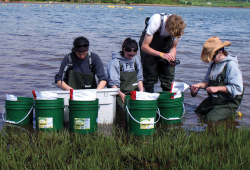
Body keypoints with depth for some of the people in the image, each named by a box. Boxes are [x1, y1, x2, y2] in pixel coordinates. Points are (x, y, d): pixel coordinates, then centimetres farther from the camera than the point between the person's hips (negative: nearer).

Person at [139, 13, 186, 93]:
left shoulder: (178, 27, -23)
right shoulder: (155, 21, -36)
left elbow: (173, 47, -6)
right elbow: (144, 47, -32)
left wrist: (172, 58, -27)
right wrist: (162, 54, -42)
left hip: (165, 47, 4)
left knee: (169, 76, -3)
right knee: (150, 77, -8)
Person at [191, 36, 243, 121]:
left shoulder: (231, 65, -18)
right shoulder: (213, 63, 8)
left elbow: (237, 88, -22)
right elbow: (207, 81, 17)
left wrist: (217, 88, -21)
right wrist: (199, 85, -6)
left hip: (228, 103, -8)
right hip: (212, 100, 8)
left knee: (210, 119, -22)